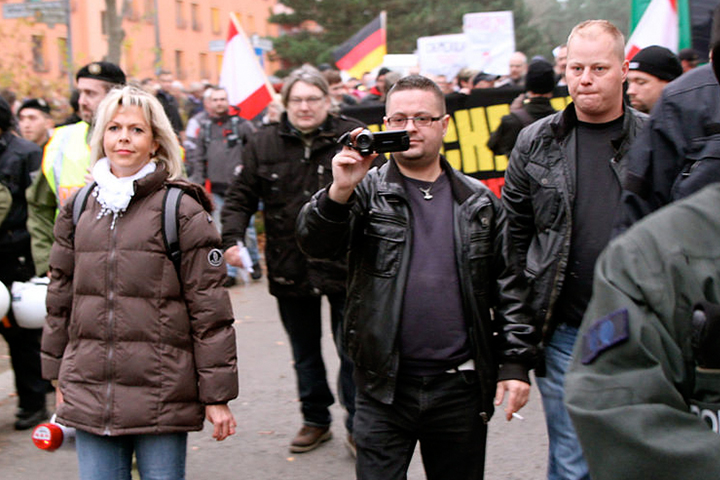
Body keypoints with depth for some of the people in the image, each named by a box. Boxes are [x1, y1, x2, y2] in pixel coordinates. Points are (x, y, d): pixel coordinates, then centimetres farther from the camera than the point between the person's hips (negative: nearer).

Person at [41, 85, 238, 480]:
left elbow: (209, 308, -5)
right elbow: (60, 296, 17)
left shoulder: (182, 210, -4)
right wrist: (58, 377, 17)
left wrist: (217, 395, -6)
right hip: (90, 396, 4)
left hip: (163, 396, -4)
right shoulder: (79, 208, 10)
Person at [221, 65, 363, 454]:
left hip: (343, 263, -3)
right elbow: (241, 196, 5)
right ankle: (315, 420, 34)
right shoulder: (264, 143, 2)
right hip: (290, 267, 3)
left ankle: (357, 425, 20)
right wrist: (232, 237, -10)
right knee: (304, 352, 17)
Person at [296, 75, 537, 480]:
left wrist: (516, 362, 2)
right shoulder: (367, 190, 2)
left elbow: (509, 283, 8)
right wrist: (340, 190, -28)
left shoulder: (479, 201, 8)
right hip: (385, 386, -2)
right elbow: (316, 243, -11)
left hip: (461, 385, 2)